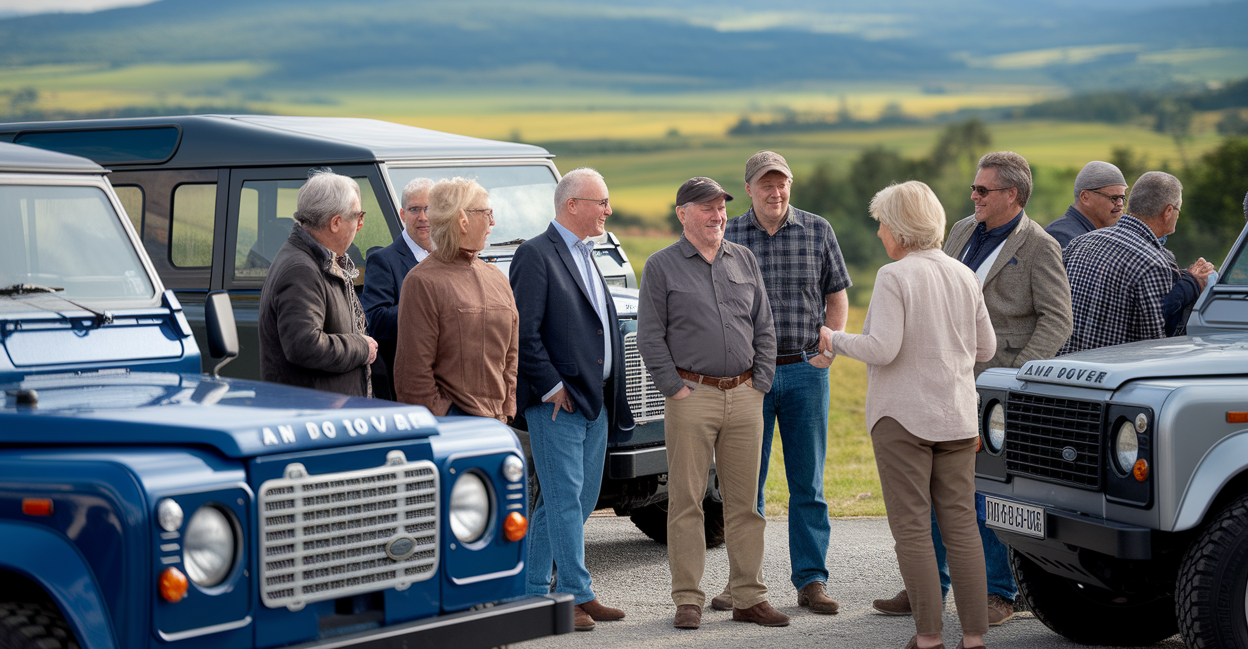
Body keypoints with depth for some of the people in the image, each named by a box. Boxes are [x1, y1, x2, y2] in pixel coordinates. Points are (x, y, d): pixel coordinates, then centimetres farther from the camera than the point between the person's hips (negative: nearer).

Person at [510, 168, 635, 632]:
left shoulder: (587, 257, 18)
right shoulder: (536, 255, -9)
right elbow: (523, 333, -15)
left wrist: (613, 395, 13)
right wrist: (552, 388, -16)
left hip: (595, 401, 9)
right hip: (557, 402, -9)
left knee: (568, 501, 11)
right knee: (565, 498, -6)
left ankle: (532, 592, 19)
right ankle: (576, 596, -3)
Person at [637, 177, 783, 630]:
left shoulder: (744, 260, 13)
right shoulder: (661, 266, 1)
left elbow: (764, 328, 14)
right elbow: (650, 336, -2)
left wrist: (761, 383, 5)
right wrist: (674, 388, -8)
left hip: (744, 395, 4)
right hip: (692, 394, -4)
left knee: (744, 502, 6)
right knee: (686, 500, -1)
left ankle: (748, 597, 12)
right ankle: (688, 599, 5)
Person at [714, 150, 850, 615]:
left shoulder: (817, 231, 4)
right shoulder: (728, 237, 3)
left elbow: (837, 296, 10)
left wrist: (828, 350, -1)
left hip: (805, 371, 0)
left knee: (808, 483, 4)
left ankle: (811, 581, 9)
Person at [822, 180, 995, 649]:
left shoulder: (894, 277, -11)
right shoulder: (964, 276, 8)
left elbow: (882, 349, -18)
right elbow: (985, 348, 13)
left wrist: (836, 341, -2)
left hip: (903, 415, -6)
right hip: (955, 416, 6)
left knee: (912, 528, -1)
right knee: (961, 526, 6)